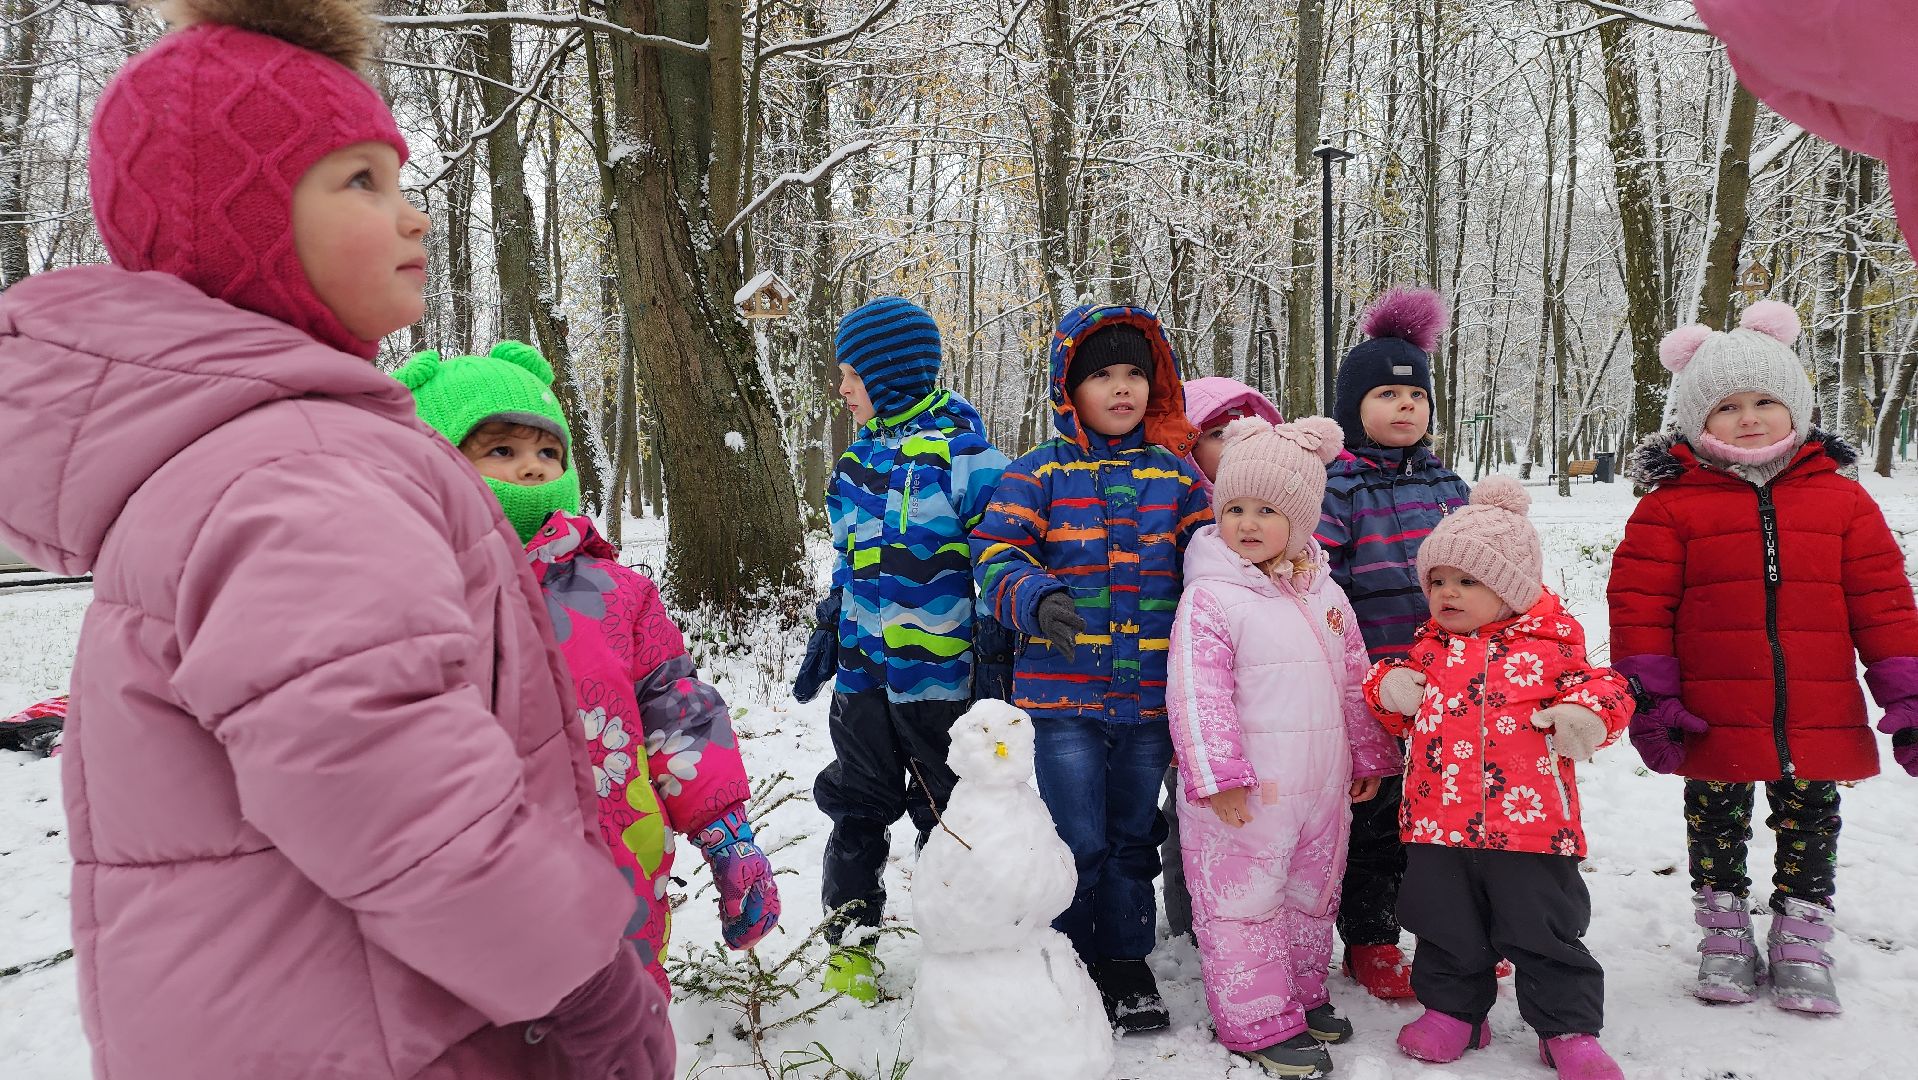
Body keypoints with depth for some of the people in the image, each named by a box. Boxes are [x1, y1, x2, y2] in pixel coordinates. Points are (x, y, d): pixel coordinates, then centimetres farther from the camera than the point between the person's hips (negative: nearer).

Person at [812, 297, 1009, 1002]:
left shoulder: (961, 452, -11)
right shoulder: (857, 461, 11)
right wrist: (829, 635, 21)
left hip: (941, 671, -6)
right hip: (864, 671, 6)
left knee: (948, 811, 8)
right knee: (857, 807, 13)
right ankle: (850, 938, 28)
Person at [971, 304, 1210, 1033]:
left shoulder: (1176, 474, 8)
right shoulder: (1039, 472, -1)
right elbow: (997, 555, -8)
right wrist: (1037, 598, -27)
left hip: (1150, 695, 3)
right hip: (1064, 693, -3)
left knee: (1133, 837, 15)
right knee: (1078, 839, 1)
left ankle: (1126, 963, 32)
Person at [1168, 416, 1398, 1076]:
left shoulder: (1324, 594, 8)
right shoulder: (1209, 598, -13)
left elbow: (1354, 681, 17)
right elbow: (1197, 694, -18)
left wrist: (1369, 755, 20)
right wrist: (1218, 776, -22)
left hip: (1323, 786, 7)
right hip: (1246, 793, -6)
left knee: (1313, 897, 20)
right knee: (1242, 903, 2)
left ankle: (1304, 994, 38)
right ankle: (1261, 1022, 16)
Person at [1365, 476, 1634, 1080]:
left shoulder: (1548, 644, -2)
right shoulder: (1428, 647, 9)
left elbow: (1600, 687, 0)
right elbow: (1397, 714, 17)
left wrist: (1585, 713, -20)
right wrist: (1389, 687, -4)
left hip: (1528, 822, -3)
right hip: (1439, 823, 4)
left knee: (1545, 933, 6)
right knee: (1446, 930, 14)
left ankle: (1569, 1028, 22)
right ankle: (1452, 1009, 33)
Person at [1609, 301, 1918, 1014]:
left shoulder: (1841, 499, 3)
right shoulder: (1671, 506, -5)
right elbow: (1639, 603, -6)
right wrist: (1650, 700, -10)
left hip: (1819, 722, 2)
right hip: (1713, 722, -2)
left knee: (1810, 825, 13)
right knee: (1716, 825, 12)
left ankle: (1802, 943, 29)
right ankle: (1725, 938, 29)